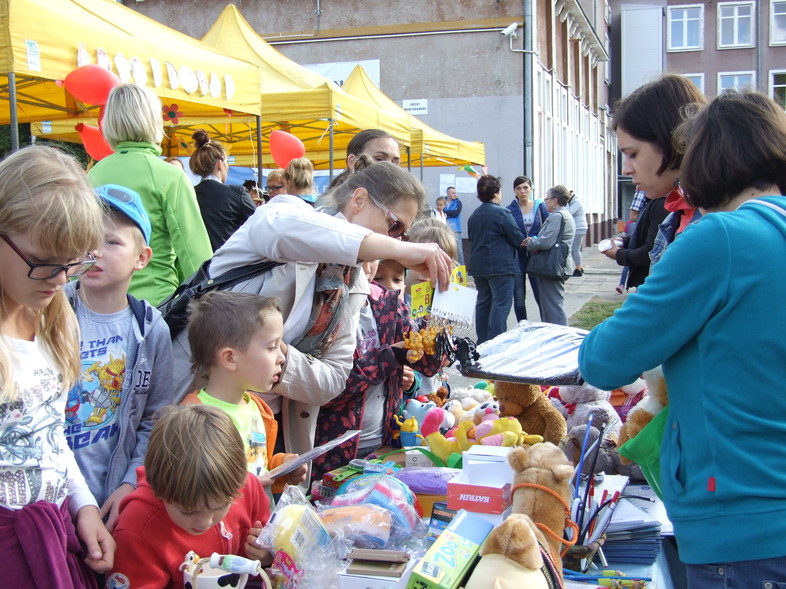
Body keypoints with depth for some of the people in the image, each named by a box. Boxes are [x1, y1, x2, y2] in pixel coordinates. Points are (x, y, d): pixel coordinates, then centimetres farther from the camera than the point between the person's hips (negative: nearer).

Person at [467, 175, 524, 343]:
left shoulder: (474, 216, 9)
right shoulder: (502, 213, -12)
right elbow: (518, 239, -9)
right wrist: (524, 243, 12)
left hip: (478, 266, 7)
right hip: (500, 266, -7)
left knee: (483, 303, 13)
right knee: (501, 304, -5)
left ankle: (482, 342, 17)